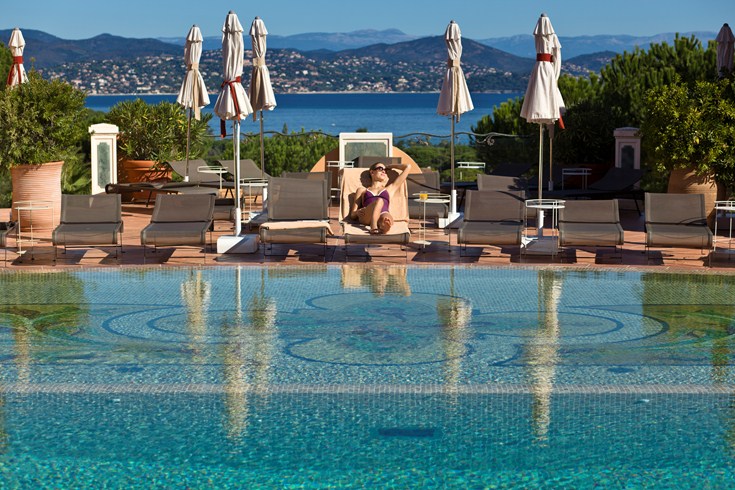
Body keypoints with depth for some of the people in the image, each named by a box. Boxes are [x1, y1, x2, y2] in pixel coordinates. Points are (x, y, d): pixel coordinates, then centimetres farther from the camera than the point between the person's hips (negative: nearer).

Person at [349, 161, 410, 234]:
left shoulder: (390, 189, 38)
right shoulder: (362, 190, 33)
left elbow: (407, 167, 42)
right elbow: (352, 214, 23)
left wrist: (388, 166, 50)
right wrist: (358, 212, 0)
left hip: (382, 216, 2)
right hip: (365, 218, -2)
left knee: (387, 218, -38)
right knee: (379, 201, -36)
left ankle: (384, 225, -74)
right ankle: (373, 227, -63)